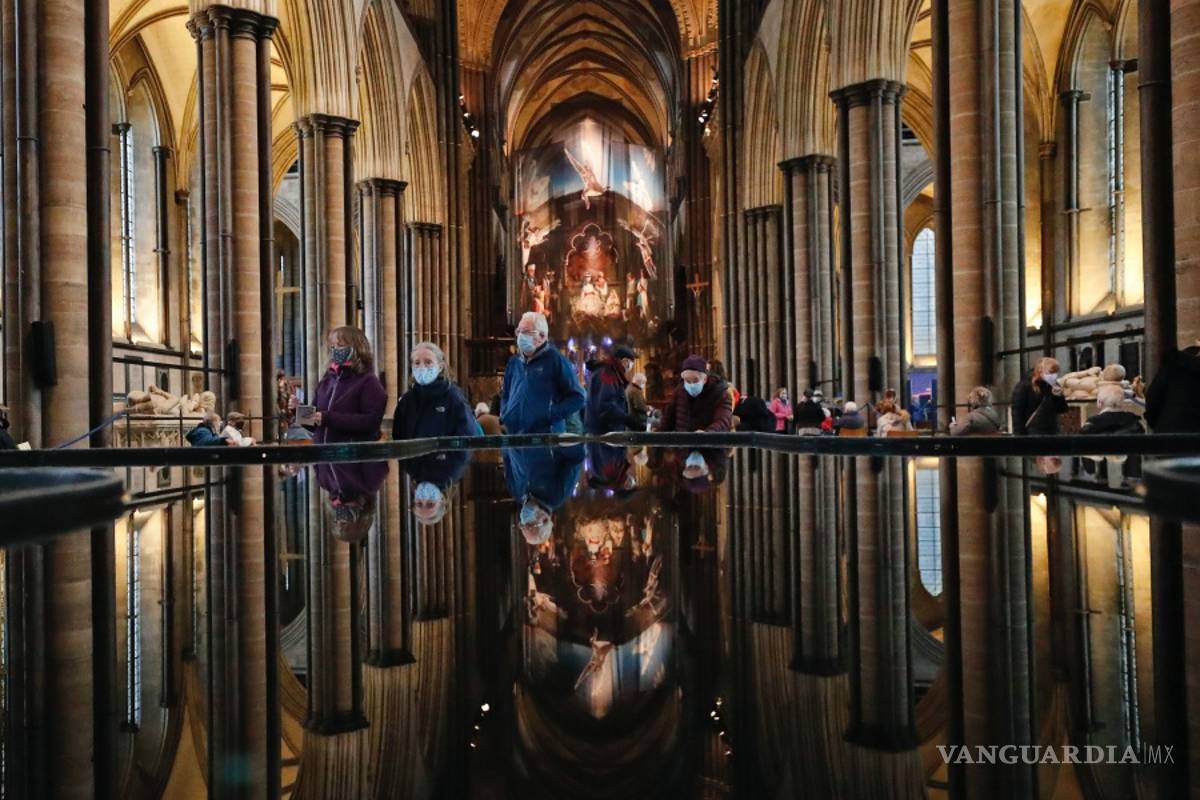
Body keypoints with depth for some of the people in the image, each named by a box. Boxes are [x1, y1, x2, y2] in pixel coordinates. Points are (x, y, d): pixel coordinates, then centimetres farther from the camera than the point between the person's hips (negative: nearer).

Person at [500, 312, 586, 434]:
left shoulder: (556, 360, -2)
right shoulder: (514, 362, 17)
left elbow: (578, 398, -5)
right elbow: (505, 394, 31)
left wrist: (552, 414, -15)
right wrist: (504, 415, 11)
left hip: (546, 439, -6)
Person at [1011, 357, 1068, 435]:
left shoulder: (1053, 386, 11)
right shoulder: (1023, 387, -7)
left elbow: (1062, 410, 14)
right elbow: (1017, 414, -11)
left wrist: (1059, 397, -6)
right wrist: (1020, 436, -17)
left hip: (1052, 433, 6)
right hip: (1032, 434, -6)